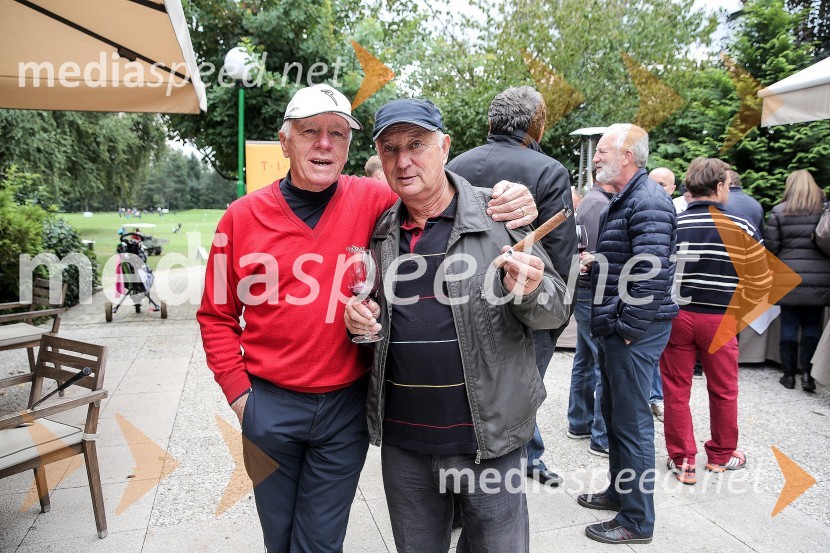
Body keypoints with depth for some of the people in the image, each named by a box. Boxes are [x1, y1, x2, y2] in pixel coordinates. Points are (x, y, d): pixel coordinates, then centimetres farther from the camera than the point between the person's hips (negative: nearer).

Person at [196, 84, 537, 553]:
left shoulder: (372, 202, -6)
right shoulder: (243, 217, -4)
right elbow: (218, 316, 3)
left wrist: (509, 201, -16)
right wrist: (239, 393, -1)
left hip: (346, 405, -1)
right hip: (270, 405, 2)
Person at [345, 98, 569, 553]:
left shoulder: (498, 214, -8)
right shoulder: (378, 232, 4)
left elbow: (556, 309, -4)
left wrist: (531, 291, -25)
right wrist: (360, 320, -4)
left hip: (488, 435, -3)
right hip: (401, 439, 4)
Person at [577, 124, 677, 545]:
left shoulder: (647, 202, -17)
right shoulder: (623, 200, 16)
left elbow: (650, 275, -24)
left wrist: (628, 329, -19)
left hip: (634, 333, -10)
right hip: (615, 329, 10)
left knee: (631, 422, 0)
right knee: (614, 413, 20)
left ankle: (637, 520, 15)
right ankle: (620, 490, 37)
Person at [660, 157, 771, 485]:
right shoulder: (741, 228, -7)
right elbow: (760, 280, -3)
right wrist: (738, 311, 11)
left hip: (674, 317, 1)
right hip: (720, 320, -1)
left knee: (676, 390, 10)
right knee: (723, 391, 17)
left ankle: (681, 460, 18)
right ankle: (721, 456, 34)